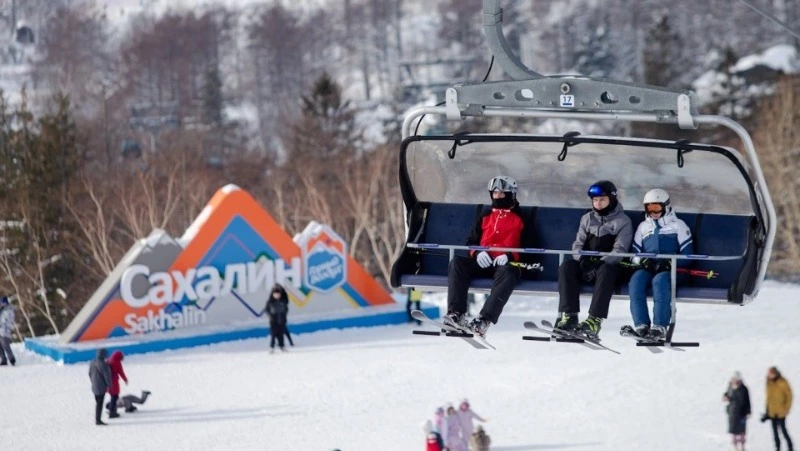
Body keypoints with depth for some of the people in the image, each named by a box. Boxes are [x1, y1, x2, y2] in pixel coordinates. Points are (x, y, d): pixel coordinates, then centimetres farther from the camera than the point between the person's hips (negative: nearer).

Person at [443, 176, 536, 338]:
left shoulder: (520, 219, 11)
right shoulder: (485, 217, 25)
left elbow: (527, 248, 4)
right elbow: (472, 241, 22)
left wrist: (509, 256, -15)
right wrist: (478, 253, -1)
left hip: (507, 263, -4)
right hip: (484, 262, 4)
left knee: (507, 273, -40)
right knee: (457, 263, -23)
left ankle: (484, 320, -53)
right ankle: (456, 313, -37)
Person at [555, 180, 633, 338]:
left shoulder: (622, 221, 2)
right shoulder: (587, 219, 17)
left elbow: (619, 250, -8)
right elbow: (578, 244, 11)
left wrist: (600, 263, -22)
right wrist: (582, 259, -12)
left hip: (609, 265, -4)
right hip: (586, 265, 4)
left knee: (605, 272, -38)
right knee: (566, 266, -26)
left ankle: (595, 320, -47)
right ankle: (569, 315, -32)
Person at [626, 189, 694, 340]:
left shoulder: (678, 225, 12)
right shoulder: (643, 227, 25)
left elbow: (687, 255, 2)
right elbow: (634, 253, 19)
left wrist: (669, 262, -15)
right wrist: (642, 260, -5)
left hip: (671, 270, -4)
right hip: (647, 269, 4)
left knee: (659, 280, -37)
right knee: (636, 280, -30)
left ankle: (660, 327, -42)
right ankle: (641, 326, -37)